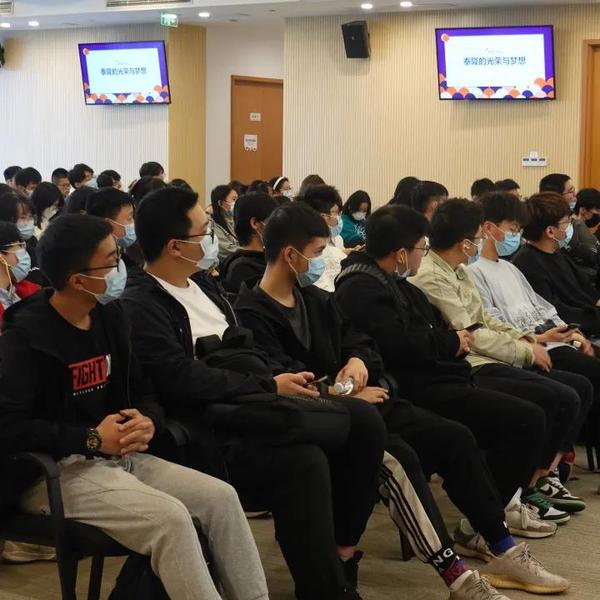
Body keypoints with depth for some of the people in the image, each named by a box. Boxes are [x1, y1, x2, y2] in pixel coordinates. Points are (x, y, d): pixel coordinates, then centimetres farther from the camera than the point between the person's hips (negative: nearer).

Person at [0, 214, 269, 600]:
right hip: (56, 471, -7)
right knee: (170, 518, -29)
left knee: (221, 497, -10)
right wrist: (92, 440, -22)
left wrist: (148, 421, -10)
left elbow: (142, 391, 15)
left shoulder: (110, 316, 9)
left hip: (118, 456, 8)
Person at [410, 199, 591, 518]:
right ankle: (528, 487, -6)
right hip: (471, 371, -10)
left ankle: (546, 474, 8)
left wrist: (524, 337, 6)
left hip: (489, 360, 10)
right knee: (564, 399, -20)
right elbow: (468, 336, -17)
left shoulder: (458, 271, 15)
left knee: (581, 387, 4)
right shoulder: (430, 278, -15)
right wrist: (527, 352, -10)